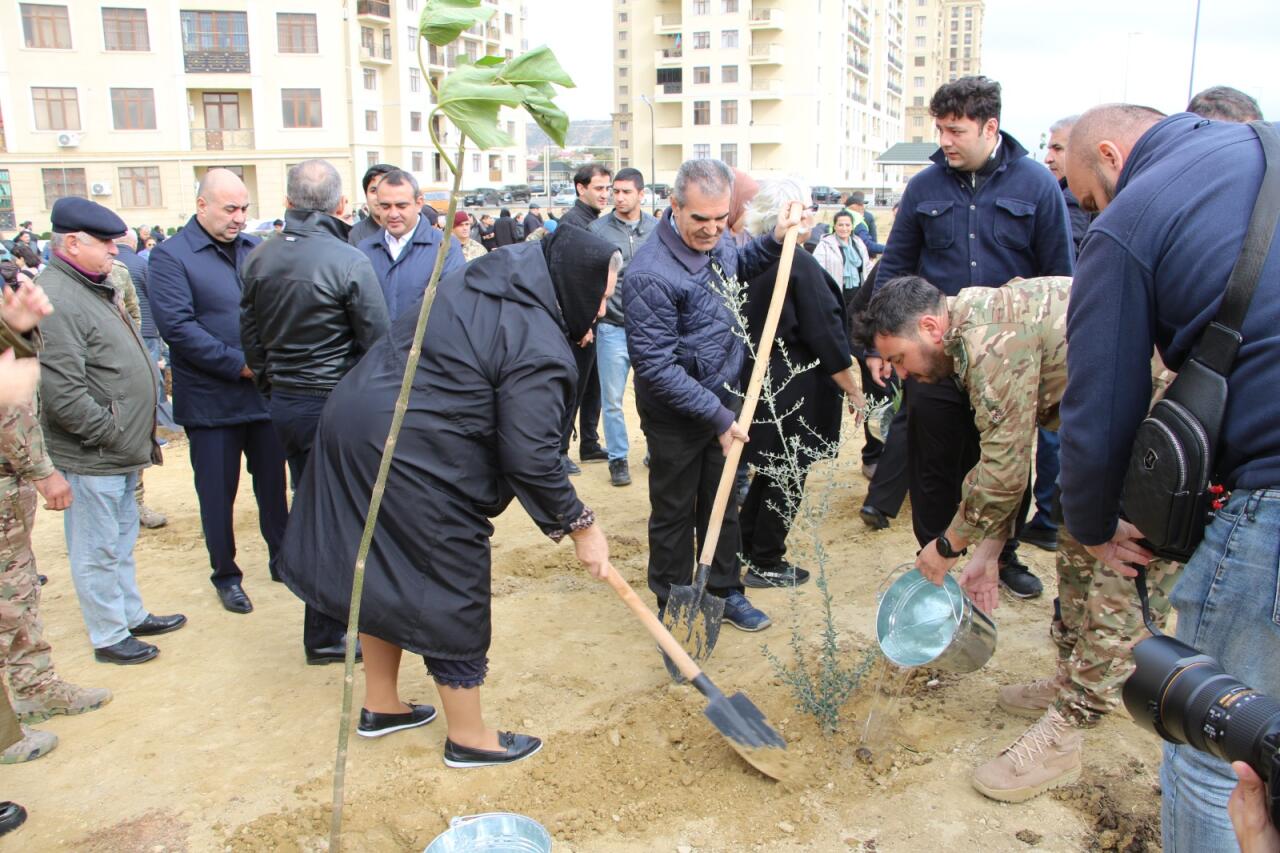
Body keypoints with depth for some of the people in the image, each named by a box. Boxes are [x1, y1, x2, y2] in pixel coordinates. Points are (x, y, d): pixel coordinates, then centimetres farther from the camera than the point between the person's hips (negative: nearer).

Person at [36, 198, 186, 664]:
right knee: (98, 551, 5)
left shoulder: (94, 288, 13)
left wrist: (133, 436, 17)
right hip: (91, 457, -10)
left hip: (120, 450, 10)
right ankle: (109, 637, 18)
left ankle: (132, 614, 36)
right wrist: (111, 433, -17)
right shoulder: (55, 299, -20)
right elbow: (61, 392, -26)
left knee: (122, 541, 22)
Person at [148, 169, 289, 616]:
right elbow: (177, 327, -16)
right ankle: (225, 575, 24)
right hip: (211, 401, -4)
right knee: (218, 493, 8)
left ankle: (282, 559, 30)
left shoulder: (255, 248, 8)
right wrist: (240, 364, -18)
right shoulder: (170, 256, -7)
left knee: (273, 483, 14)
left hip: (266, 392, 4)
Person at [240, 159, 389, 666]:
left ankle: (324, 616, 35)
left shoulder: (258, 259, 2)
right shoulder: (349, 262, -17)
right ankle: (326, 635, 14)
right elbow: (378, 341, -14)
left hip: (283, 403, 7)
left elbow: (250, 336, 10)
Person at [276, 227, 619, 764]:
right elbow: (530, 461, -19)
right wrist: (579, 525, -7)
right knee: (451, 589, 6)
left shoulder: (485, 279, 9)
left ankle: (380, 705, 40)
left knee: (384, 571, 21)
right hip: (415, 460, -10)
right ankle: (468, 738, 23)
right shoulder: (539, 350, -18)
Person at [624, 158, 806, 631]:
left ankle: (725, 591, 37)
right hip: (676, 414, -7)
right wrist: (717, 417, -23)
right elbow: (657, 368, -26)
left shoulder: (716, 241, -2)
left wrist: (774, 240, 6)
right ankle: (673, 607, 28)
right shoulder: (650, 275, -28)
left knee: (722, 503, 19)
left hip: (722, 398, 7)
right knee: (674, 512, 10)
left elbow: (737, 267, 25)